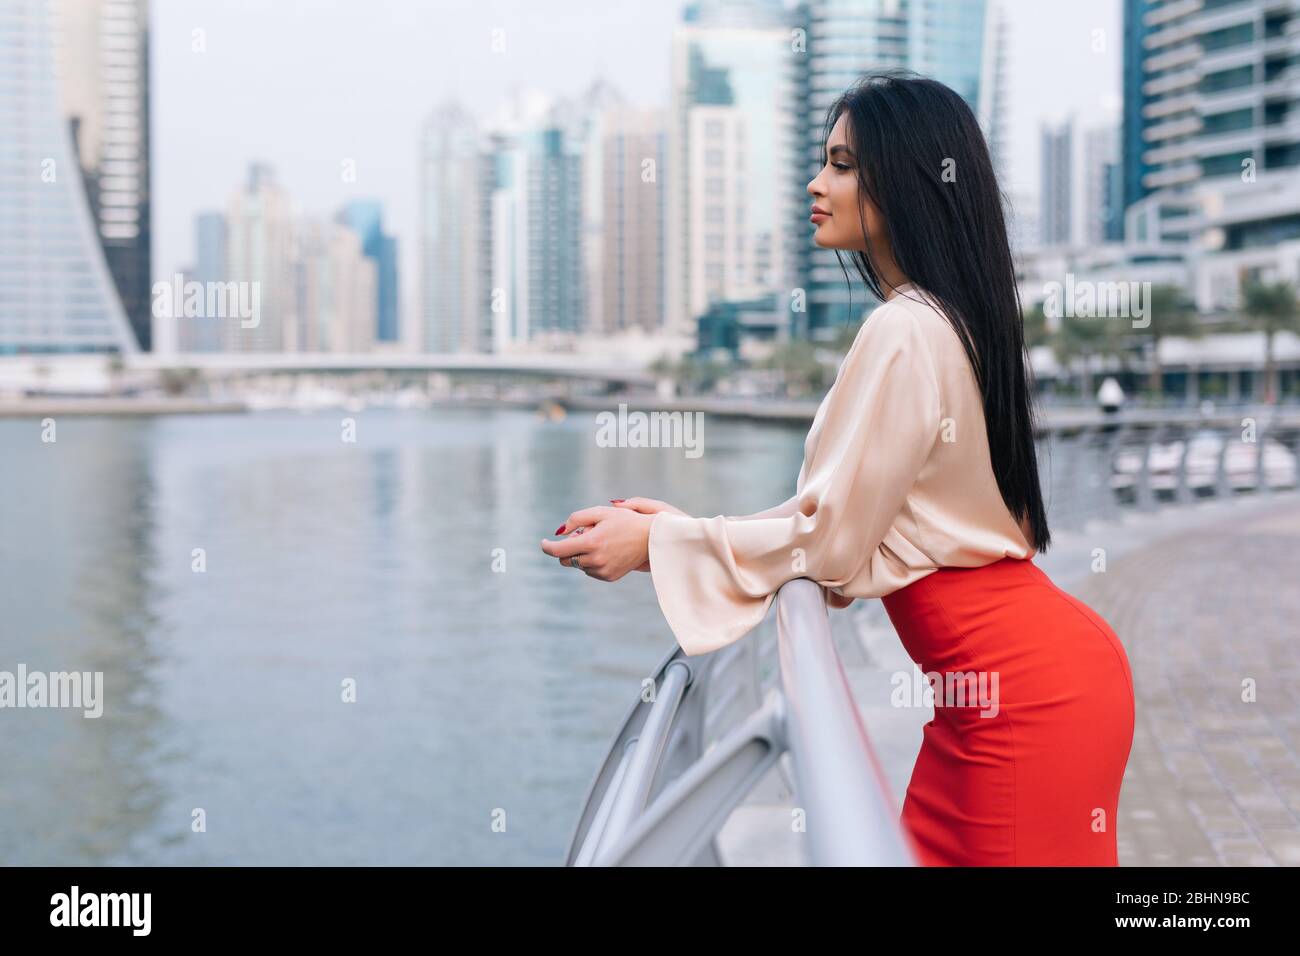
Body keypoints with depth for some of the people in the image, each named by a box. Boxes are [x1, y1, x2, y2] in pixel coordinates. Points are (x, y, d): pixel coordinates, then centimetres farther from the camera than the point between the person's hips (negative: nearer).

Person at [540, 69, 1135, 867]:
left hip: (1029, 684, -9)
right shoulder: (945, 320, 13)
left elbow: (829, 539, -17)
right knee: (929, 851, 14)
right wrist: (686, 526, 11)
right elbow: (854, 520, 15)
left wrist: (656, 545, -8)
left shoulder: (905, 333, -18)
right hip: (998, 678, 9)